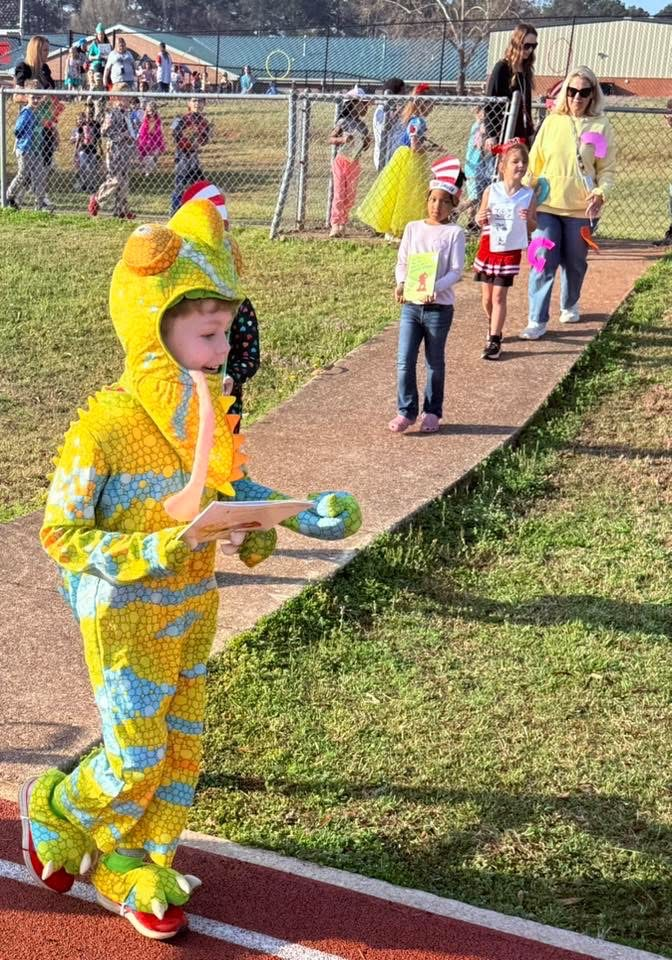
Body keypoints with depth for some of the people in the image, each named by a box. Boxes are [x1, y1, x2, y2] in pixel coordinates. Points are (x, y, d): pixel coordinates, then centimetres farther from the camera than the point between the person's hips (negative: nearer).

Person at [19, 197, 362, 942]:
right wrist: (158, 552, -29)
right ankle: (54, 810, 31)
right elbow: (60, 534, -20)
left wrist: (259, 522, -10)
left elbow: (229, 489, 10)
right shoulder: (103, 426, -23)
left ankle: (133, 870, 33)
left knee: (181, 750, 14)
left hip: (194, 610, 7)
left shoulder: (207, 411, -3)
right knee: (135, 762, 0)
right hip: (126, 619, -6)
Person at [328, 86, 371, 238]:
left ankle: (343, 224, 17)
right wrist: (342, 139, -23)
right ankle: (335, 225, -5)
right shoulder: (343, 122, -7)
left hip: (355, 164, 5)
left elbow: (365, 147, 16)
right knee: (339, 194, -7)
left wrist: (367, 142, -5)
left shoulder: (363, 126, 6)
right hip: (341, 161, -5)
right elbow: (330, 139, -6)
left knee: (350, 196, 6)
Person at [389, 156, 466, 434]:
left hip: (439, 306, -2)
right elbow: (402, 261, 7)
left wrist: (435, 289, -25)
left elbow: (456, 270, -9)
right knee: (405, 361, -2)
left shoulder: (454, 233, -4)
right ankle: (406, 411, 8)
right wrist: (401, 283, -13)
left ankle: (432, 412, 21)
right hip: (410, 304, 3)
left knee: (435, 362, 10)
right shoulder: (413, 228, 6)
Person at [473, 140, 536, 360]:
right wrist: (480, 218, -18)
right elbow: (481, 220, 5)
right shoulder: (491, 191, -5)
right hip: (488, 249, 2)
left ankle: (494, 340, -1)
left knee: (499, 296, -4)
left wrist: (528, 219, -20)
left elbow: (533, 227, 2)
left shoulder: (528, 195, -6)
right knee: (487, 295, 11)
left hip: (510, 252, -2)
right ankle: (493, 325, 39)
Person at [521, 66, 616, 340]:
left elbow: (608, 169, 2)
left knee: (575, 262, 13)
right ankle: (537, 320, -1)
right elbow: (535, 162, 7)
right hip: (547, 206, 0)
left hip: (582, 209, 0)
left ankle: (570, 305, 38)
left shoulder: (601, 127, 1)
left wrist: (601, 193, -15)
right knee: (544, 263, -6)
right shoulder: (552, 122, 4)